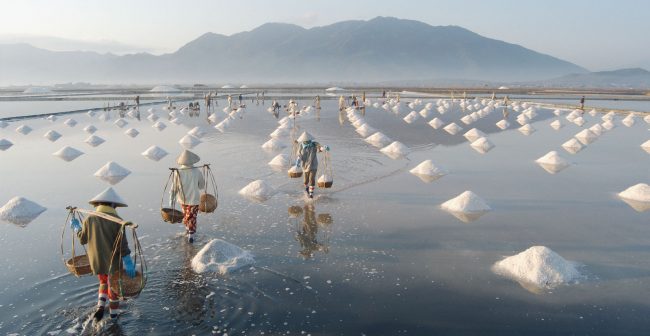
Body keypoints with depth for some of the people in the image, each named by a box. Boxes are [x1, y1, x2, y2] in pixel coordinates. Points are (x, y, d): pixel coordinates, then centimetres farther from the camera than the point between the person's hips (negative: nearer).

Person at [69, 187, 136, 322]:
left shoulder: (89, 219, -8)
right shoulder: (117, 221, -16)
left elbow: (82, 239, 4)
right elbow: (122, 243, -19)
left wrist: (76, 227, 22)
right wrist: (128, 262, -17)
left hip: (96, 261, 3)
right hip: (113, 261, -3)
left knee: (103, 282, 27)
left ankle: (100, 306, 13)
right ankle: (114, 312, 29)